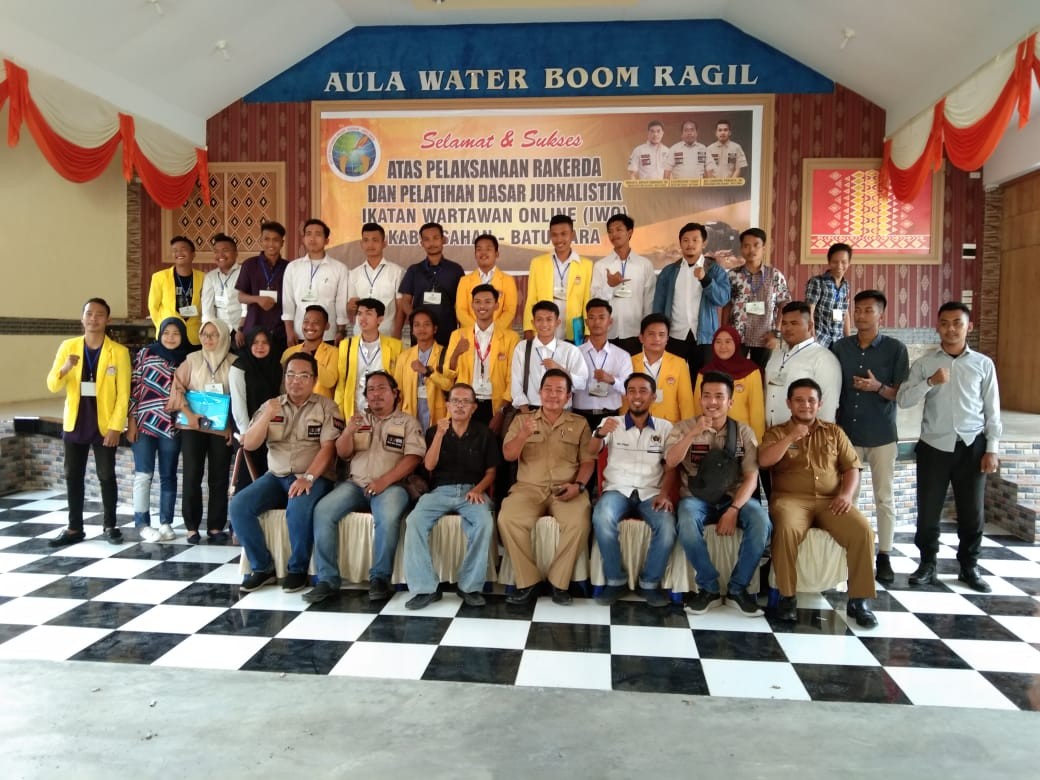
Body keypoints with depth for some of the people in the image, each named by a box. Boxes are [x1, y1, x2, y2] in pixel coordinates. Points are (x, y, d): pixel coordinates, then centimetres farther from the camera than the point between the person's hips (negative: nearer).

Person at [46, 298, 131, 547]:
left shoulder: (119, 352, -5)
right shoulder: (68, 346, 3)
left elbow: (123, 393, -7)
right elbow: (53, 386, -1)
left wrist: (116, 426, -13)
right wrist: (65, 368, -22)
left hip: (104, 425, -3)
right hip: (74, 424, 3)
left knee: (107, 476, 3)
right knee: (73, 476, 8)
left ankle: (110, 526, 15)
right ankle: (74, 528, 17)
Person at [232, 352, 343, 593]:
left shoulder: (326, 407, 0)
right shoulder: (270, 405, 11)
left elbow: (329, 448, -10)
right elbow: (249, 444, 3)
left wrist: (307, 477, -24)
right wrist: (267, 416, -13)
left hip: (315, 478, -4)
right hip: (277, 476, 5)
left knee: (298, 509, -34)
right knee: (238, 506, -18)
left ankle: (298, 569, -11)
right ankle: (262, 567, -3)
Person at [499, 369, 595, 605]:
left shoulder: (579, 423, 13)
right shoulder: (522, 420, 13)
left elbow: (588, 461, 8)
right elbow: (508, 455, 2)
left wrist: (578, 485, -11)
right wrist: (524, 435, -17)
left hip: (566, 488, 0)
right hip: (529, 487, 1)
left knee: (578, 522, -32)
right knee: (508, 519, -30)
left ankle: (559, 583, -12)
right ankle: (528, 582, -14)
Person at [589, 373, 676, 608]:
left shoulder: (665, 427, 12)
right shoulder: (612, 423, 9)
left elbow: (671, 466, 7)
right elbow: (591, 452, -7)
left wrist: (664, 493, -12)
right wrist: (600, 433, -30)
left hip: (651, 493, 1)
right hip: (617, 489, -1)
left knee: (667, 526, -30)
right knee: (602, 518, -34)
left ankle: (650, 583, -7)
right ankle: (615, 580, -14)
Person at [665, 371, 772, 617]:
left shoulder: (744, 432, 3)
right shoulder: (684, 427, 2)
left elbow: (751, 477, -4)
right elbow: (670, 463, -14)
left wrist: (733, 510, -19)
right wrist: (693, 433, -24)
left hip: (733, 497, 1)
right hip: (696, 497, -1)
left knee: (761, 523, -29)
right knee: (687, 523, -34)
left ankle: (738, 588, -9)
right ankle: (709, 588, -14)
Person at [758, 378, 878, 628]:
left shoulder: (834, 432, 19)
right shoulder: (777, 433, 12)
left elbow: (852, 467, 13)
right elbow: (763, 461, -6)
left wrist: (846, 494, -5)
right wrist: (791, 437, -15)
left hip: (830, 500, 3)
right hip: (791, 499, -2)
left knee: (863, 531, -25)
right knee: (787, 529, -36)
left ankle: (859, 599, -10)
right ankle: (787, 596, -19)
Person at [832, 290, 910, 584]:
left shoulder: (895, 348, -4)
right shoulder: (839, 347, 4)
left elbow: (903, 393, -4)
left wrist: (878, 387, -22)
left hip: (882, 435, -2)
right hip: (847, 433, 2)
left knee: (884, 498, 5)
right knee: (847, 496, 8)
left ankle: (884, 556, 15)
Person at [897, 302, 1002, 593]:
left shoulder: (983, 364, 4)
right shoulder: (924, 363, 3)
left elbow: (992, 411, 5)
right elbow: (902, 400, -6)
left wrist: (992, 449, 0)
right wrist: (930, 382, -20)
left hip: (972, 446, 1)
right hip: (934, 446, 0)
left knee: (972, 512, 8)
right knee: (928, 510, 3)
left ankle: (969, 567, 25)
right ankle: (927, 564, 19)